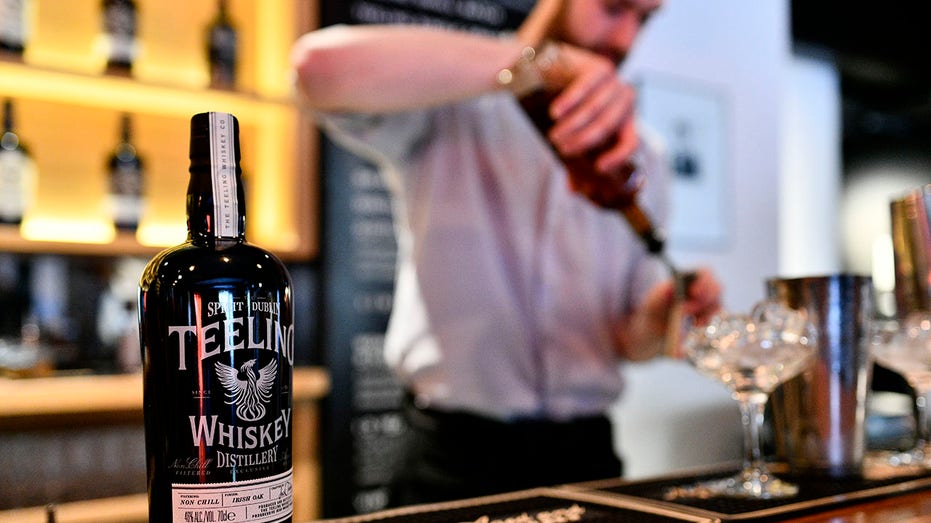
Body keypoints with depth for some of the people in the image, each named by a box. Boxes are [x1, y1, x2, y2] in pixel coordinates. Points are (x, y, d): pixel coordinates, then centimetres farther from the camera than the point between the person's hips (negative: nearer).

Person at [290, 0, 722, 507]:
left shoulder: (639, 163, 9)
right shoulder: (451, 107, -7)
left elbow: (631, 342, 10)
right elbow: (320, 64, -30)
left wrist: (659, 316, -14)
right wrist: (537, 64, -33)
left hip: (585, 454, 5)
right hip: (456, 457, -5)